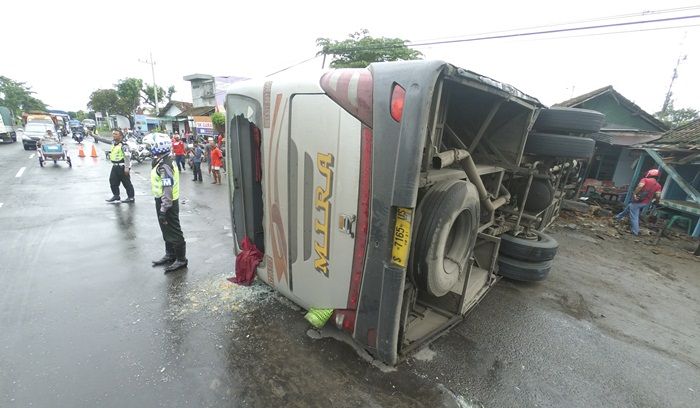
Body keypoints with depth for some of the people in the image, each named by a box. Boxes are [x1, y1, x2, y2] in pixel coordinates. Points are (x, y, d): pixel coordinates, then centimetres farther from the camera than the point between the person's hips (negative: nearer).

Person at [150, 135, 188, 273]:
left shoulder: (164, 166, -23)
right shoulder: (162, 163, 9)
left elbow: (167, 190, -27)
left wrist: (163, 210, -25)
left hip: (168, 203, -10)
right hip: (162, 201, 10)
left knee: (173, 232, 0)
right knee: (167, 230, 20)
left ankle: (181, 259, 11)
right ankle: (170, 255, 35)